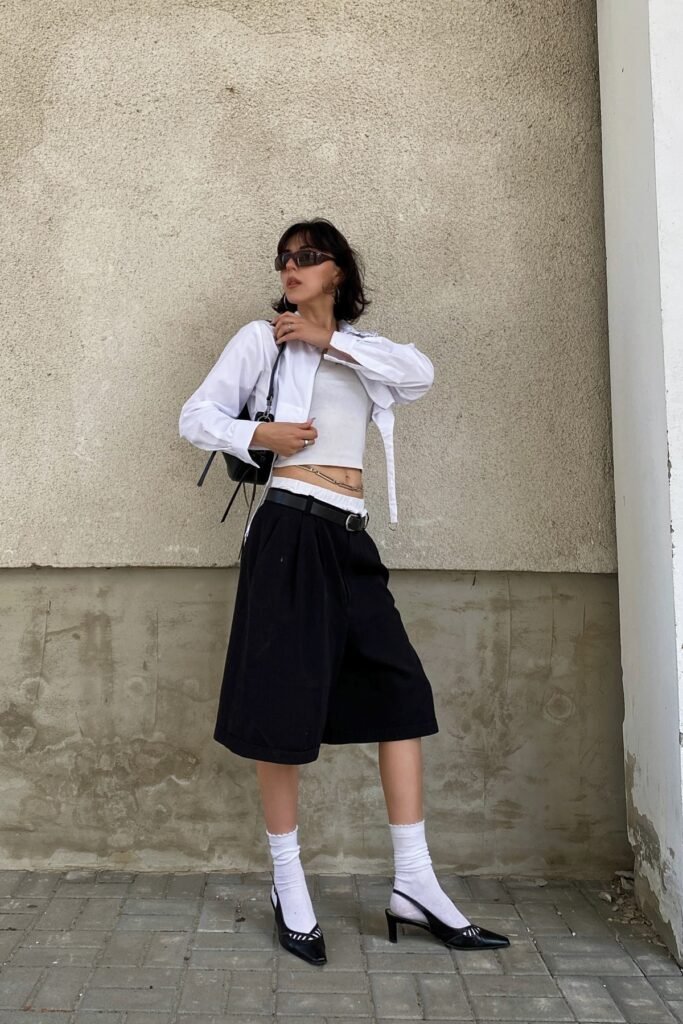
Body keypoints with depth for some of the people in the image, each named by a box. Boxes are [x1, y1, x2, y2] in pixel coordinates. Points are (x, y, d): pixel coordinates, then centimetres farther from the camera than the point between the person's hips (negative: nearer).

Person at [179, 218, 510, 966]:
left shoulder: (360, 346, 19)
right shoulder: (263, 338, 7)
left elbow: (421, 374, -1)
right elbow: (196, 415, 4)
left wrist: (330, 339, -5)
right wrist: (258, 435, -14)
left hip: (349, 537, 5)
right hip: (292, 528, -5)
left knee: (400, 691, 1)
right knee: (286, 702, -2)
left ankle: (414, 886, 9)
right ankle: (289, 889, 14)